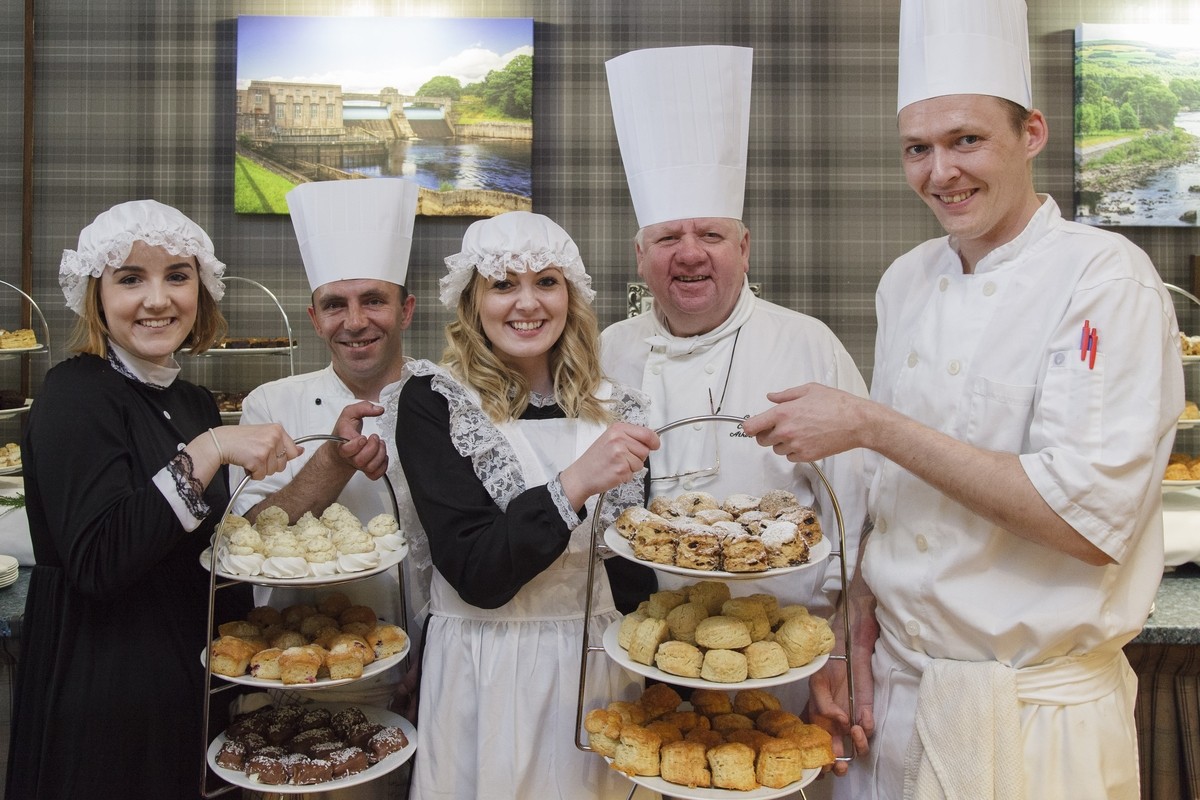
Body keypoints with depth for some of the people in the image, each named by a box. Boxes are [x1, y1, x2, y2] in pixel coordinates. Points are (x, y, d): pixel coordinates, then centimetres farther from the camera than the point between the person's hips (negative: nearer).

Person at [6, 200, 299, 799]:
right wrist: (208, 450, -29)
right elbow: (97, 562, -26)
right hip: (101, 693, -7)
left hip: (190, 681, 7)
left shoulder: (195, 402, 6)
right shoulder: (76, 395, -15)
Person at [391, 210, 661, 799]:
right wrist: (575, 483, -28)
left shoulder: (613, 409, 1)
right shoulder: (432, 401, -10)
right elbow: (476, 574, -18)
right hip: (486, 677, -3)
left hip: (602, 667, 4)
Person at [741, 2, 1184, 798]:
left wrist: (868, 425, -23)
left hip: (1033, 717, -5)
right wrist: (854, 639, 3)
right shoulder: (907, 280, 4)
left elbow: (1089, 520, -24)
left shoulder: (1104, 277, -15)